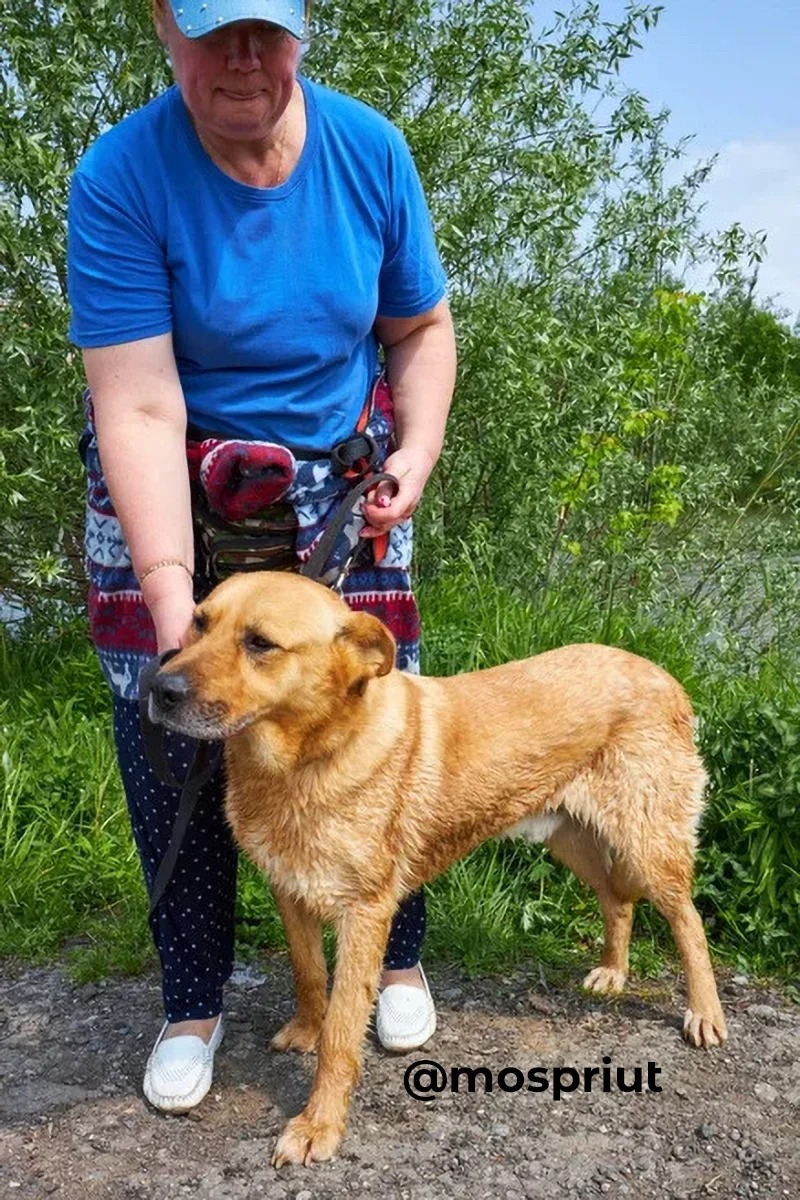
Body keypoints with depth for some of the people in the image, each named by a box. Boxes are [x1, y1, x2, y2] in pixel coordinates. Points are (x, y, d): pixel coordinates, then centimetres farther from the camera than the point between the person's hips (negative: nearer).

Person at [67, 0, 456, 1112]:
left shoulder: (371, 150, -6)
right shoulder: (119, 178, -17)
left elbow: (421, 325, 6)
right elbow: (141, 409, -24)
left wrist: (419, 444, -10)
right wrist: (172, 592, -31)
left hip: (339, 478, 2)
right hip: (169, 483, -2)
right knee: (166, 728, -2)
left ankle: (397, 960, 25)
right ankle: (192, 1002, 19)